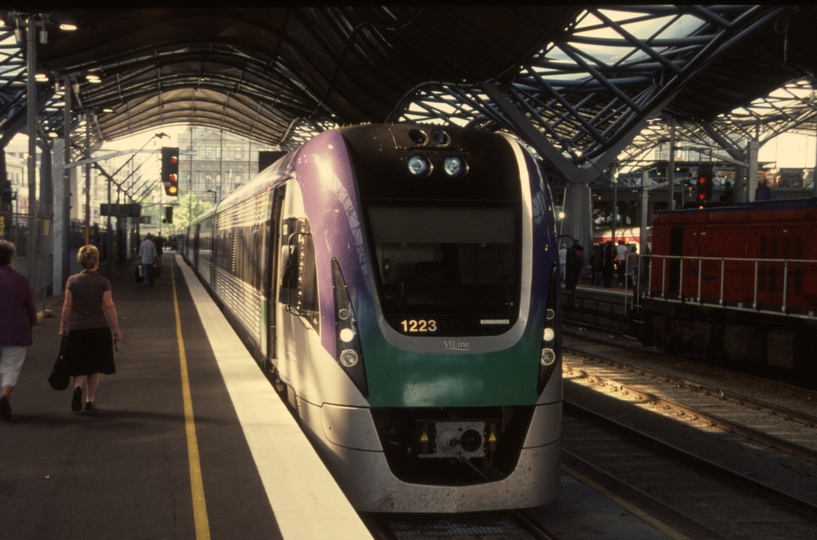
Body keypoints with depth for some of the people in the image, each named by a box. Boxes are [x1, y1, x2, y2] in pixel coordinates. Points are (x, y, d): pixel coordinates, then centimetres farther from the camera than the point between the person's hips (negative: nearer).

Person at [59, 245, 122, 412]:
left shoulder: (72, 281, -2)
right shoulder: (103, 282, -5)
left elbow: (68, 306, 0)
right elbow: (109, 307, -6)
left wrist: (63, 326, 11)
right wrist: (116, 329, 0)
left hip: (76, 328, 1)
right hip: (98, 328, -1)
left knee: (79, 366, 9)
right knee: (94, 367, 13)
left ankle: (78, 386, -20)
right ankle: (89, 400, 12)